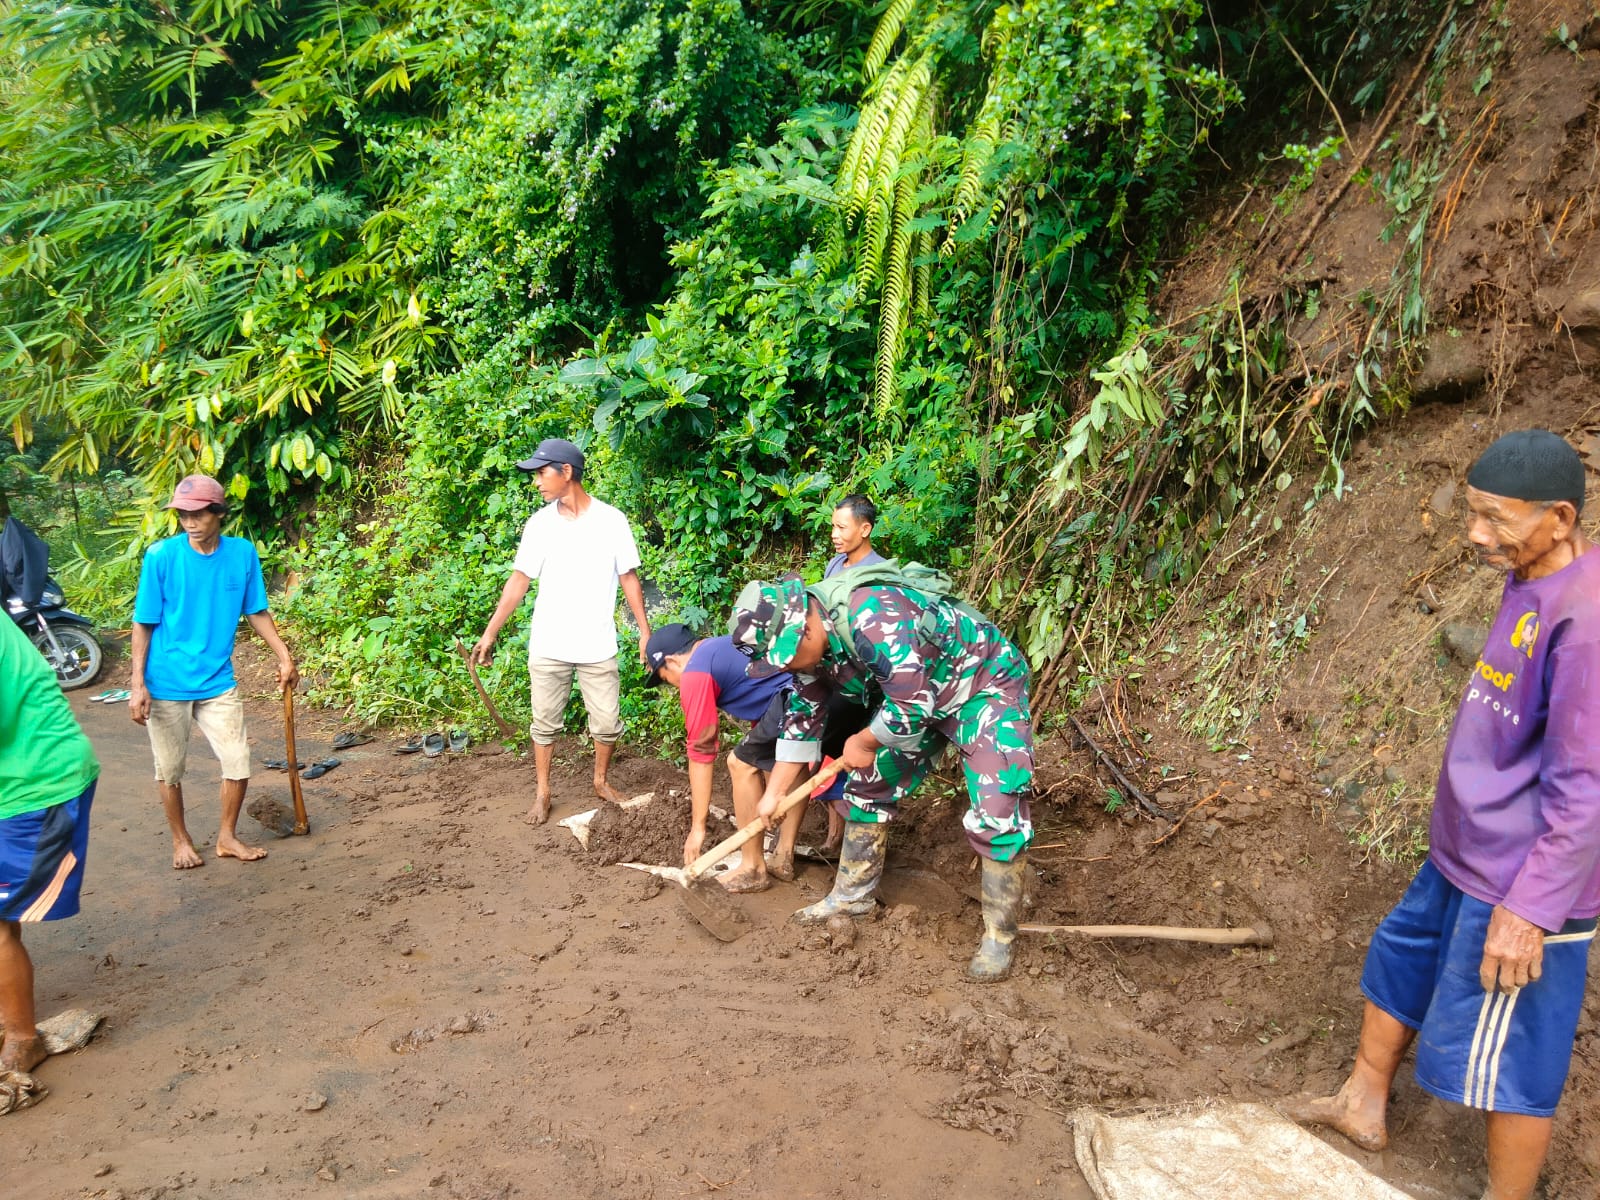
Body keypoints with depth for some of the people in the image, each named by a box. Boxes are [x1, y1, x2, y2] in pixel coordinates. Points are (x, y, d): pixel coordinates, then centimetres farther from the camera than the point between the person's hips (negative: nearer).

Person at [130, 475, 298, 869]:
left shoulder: (243, 553, -4)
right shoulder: (161, 556, -11)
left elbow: (256, 611, 8)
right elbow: (143, 624, -6)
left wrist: (284, 656, 5)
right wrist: (137, 684, -9)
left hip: (217, 681, 2)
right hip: (166, 684, -2)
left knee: (238, 763, 3)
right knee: (170, 770, 11)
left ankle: (227, 837, 24)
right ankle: (181, 840, 32)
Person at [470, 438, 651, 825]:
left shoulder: (611, 520, -5)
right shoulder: (539, 524, -1)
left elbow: (629, 578, 1)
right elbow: (519, 580, 2)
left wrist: (645, 631, -2)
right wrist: (490, 632, -1)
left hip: (598, 647, -1)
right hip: (548, 646, 1)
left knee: (607, 723, 6)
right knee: (545, 723, 9)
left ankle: (601, 780, 30)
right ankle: (542, 792, 24)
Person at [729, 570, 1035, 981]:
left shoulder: (875, 621, -38)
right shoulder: (811, 644, -9)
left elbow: (912, 705, -33)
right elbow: (802, 717, 4)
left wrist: (863, 743, -15)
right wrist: (773, 794, 6)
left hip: (984, 684, -8)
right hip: (917, 700, 8)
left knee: (996, 815, -16)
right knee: (869, 786, 9)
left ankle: (999, 935, 0)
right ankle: (852, 895, 26)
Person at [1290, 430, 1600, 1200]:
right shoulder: (1530, 587, 3)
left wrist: (1530, 909, -23)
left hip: (1519, 890, -10)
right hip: (1462, 861, 10)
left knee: (1506, 1057, 4)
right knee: (1399, 964, 24)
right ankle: (1363, 1106, 44)